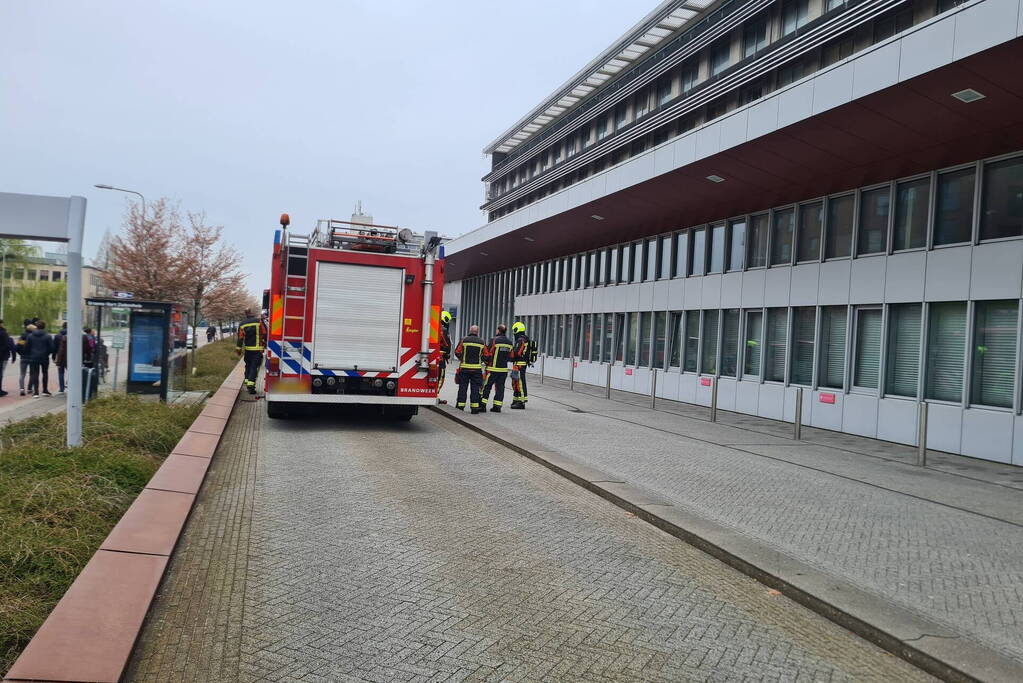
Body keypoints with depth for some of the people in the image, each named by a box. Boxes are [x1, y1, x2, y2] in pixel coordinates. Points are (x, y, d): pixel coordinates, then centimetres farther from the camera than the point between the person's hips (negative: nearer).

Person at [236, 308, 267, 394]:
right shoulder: (259, 322, -8)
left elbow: (240, 338, 3)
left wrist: (238, 349, 9)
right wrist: (266, 344, 7)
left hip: (248, 349, 3)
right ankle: (251, 385, -13)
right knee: (254, 367, -4)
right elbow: (265, 334, -7)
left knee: (248, 365, 20)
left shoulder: (243, 325, 2)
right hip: (257, 349, -3)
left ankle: (247, 381, 26)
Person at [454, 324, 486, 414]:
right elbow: (486, 356, 5)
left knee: (463, 387, 6)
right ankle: (474, 407, 1)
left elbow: (457, 352, -1)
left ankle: (460, 406, 8)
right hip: (477, 368, 0)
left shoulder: (464, 340, -2)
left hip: (464, 367, 0)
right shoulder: (481, 342, 1)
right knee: (475, 388, 4)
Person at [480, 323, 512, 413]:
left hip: (493, 368, -5)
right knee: (500, 387, 9)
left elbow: (488, 354, -10)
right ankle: (497, 406, 9)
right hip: (504, 369, 5)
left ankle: (482, 404, 1)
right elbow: (510, 356, 13)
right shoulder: (509, 342, 6)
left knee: (486, 386, 2)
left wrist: (487, 363, 6)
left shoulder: (494, 340, -11)